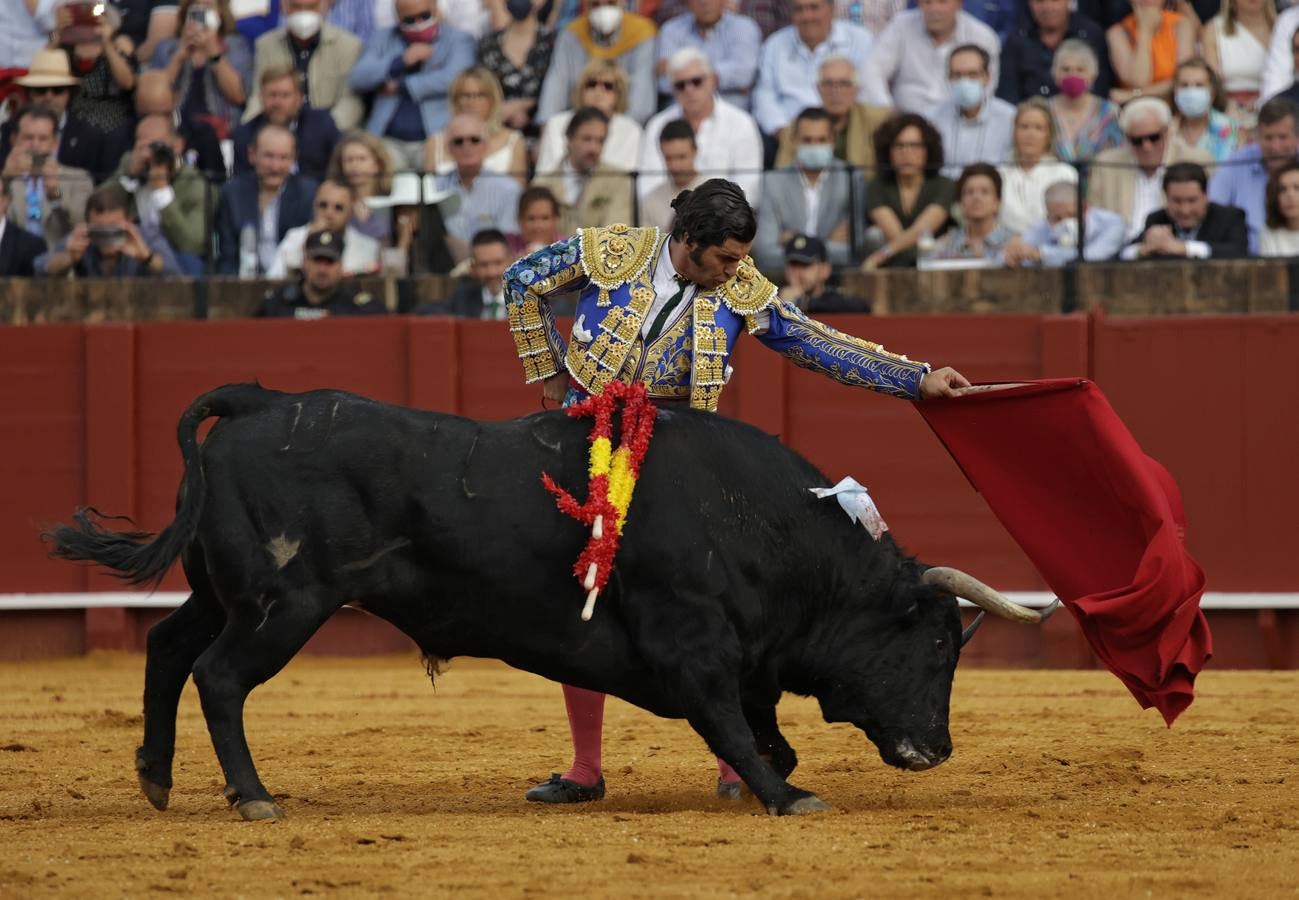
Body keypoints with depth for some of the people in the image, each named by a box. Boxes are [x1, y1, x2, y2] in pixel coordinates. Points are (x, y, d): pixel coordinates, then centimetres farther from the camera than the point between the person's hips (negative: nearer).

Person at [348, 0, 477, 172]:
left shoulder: (458, 40, 12)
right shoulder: (381, 39, 20)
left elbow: (453, 79, -7)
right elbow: (358, 79, 6)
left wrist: (400, 87, -1)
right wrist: (401, 61, -5)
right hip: (390, 142, 2)